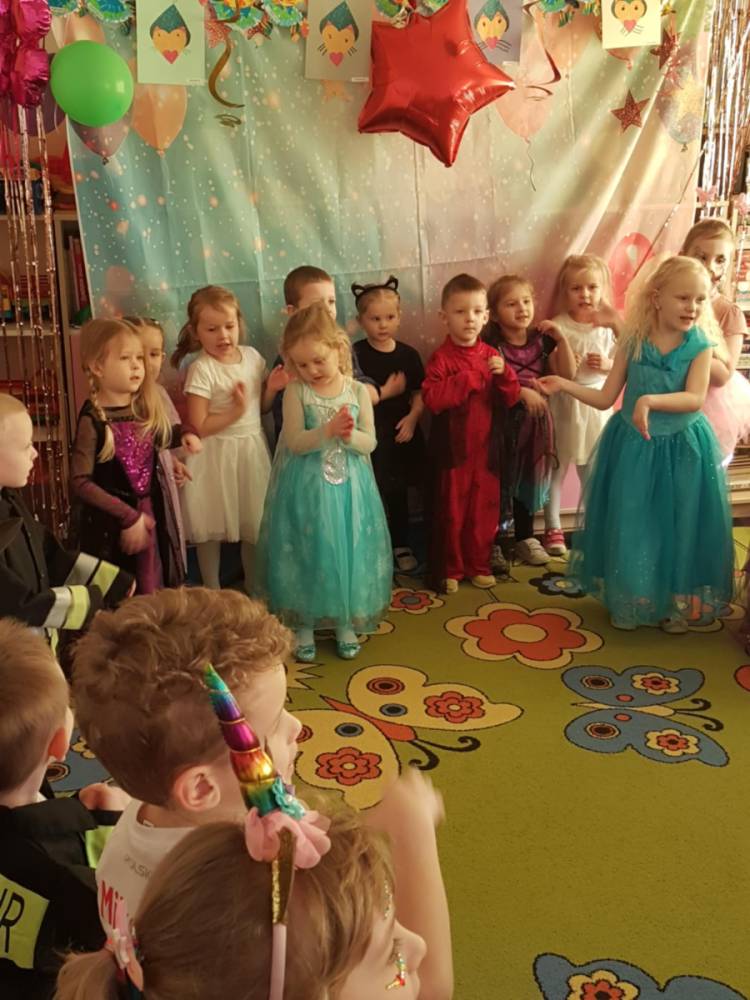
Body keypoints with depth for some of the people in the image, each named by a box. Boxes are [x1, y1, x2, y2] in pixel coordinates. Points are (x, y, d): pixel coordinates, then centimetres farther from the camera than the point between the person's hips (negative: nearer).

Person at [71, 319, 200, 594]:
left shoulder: (144, 407, -1)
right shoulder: (93, 419, -19)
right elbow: (80, 482, -21)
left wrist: (183, 432, -2)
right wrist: (128, 516, -21)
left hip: (150, 513, 6)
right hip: (110, 523, -5)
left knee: (152, 594, 15)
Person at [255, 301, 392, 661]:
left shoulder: (358, 391, -2)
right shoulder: (296, 392, -6)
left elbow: (369, 443, -3)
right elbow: (294, 442, -14)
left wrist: (350, 435, -24)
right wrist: (328, 431, -28)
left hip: (348, 489, 2)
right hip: (306, 490, -1)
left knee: (348, 551, 8)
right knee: (307, 554, 5)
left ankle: (345, 623, 26)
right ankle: (304, 626, 22)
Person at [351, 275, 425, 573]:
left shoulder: (408, 354, 4)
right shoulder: (356, 354, -7)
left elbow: (419, 394, 3)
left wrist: (412, 417, -14)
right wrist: (386, 392, -13)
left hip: (402, 433, 3)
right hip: (370, 435, -3)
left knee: (398, 493, 15)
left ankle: (401, 546, 30)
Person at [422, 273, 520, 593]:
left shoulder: (491, 355, 4)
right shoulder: (441, 358, -11)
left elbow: (511, 398, 4)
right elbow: (431, 398, -25)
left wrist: (504, 374, -15)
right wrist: (468, 380, -23)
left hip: (485, 448, 4)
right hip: (452, 449, -4)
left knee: (484, 510, 12)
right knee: (450, 512, 6)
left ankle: (479, 566, 27)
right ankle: (448, 570, 20)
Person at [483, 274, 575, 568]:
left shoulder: (541, 340, 4)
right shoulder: (491, 344, -12)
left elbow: (567, 374, 2)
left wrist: (561, 339, -7)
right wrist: (520, 392, -26)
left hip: (534, 421, 5)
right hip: (503, 422, -5)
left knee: (528, 480, 16)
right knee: (499, 483, 1)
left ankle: (525, 538, 31)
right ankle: (492, 544, 14)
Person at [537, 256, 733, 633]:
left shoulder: (700, 346, -8)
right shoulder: (634, 342, -5)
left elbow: (695, 399, -22)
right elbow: (605, 398, -2)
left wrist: (650, 400, -34)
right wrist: (563, 384, -12)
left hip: (682, 449, -1)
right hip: (633, 446, 1)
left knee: (678, 529, 9)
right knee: (629, 527, 7)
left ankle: (675, 603, 27)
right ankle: (628, 602, 25)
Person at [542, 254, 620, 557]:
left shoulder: (609, 326, 0)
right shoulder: (557, 327, -11)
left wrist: (607, 365, -12)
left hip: (596, 405, 3)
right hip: (563, 404, -3)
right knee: (556, 467, 5)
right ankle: (553, 529, 19)